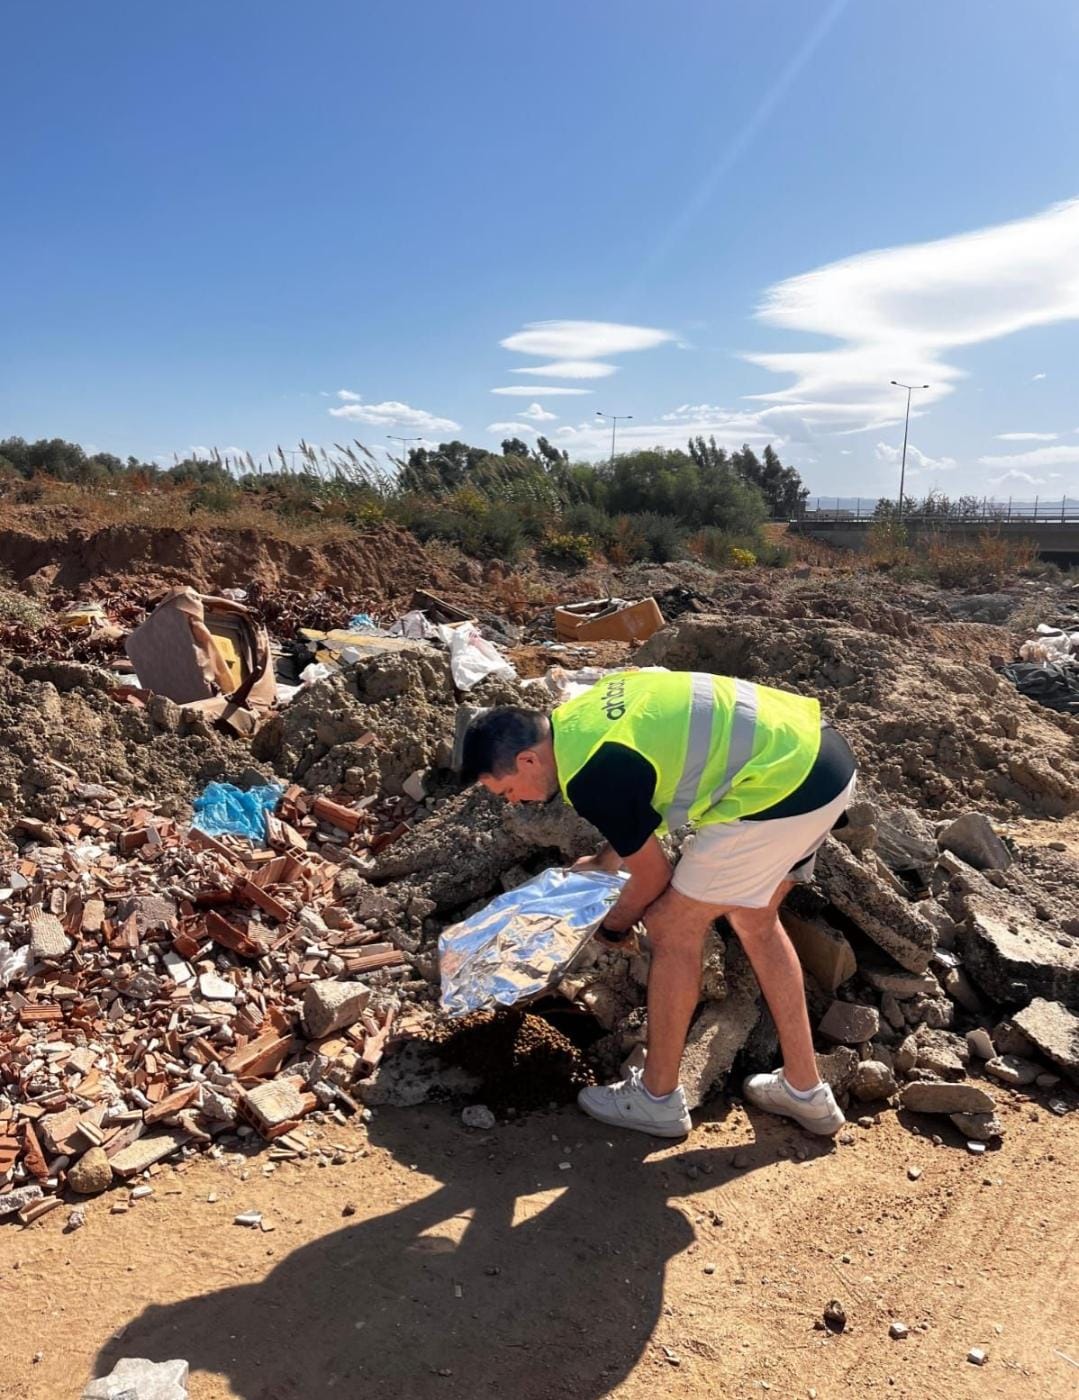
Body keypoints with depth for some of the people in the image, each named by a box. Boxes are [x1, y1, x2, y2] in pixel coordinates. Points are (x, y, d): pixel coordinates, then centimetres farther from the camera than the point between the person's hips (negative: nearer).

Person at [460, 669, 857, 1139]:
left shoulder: (590, 777, -16)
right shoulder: (580, 714, 11)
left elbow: (653, 878, -2)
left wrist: (612, 926, 18)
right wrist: (601, 863, 39)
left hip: (783, 787, -10)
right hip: (822, 758, 10)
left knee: (674, 926, 3)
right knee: (755, 919, 22)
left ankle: (657, 1099, 19)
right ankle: (805, 1090, 32)